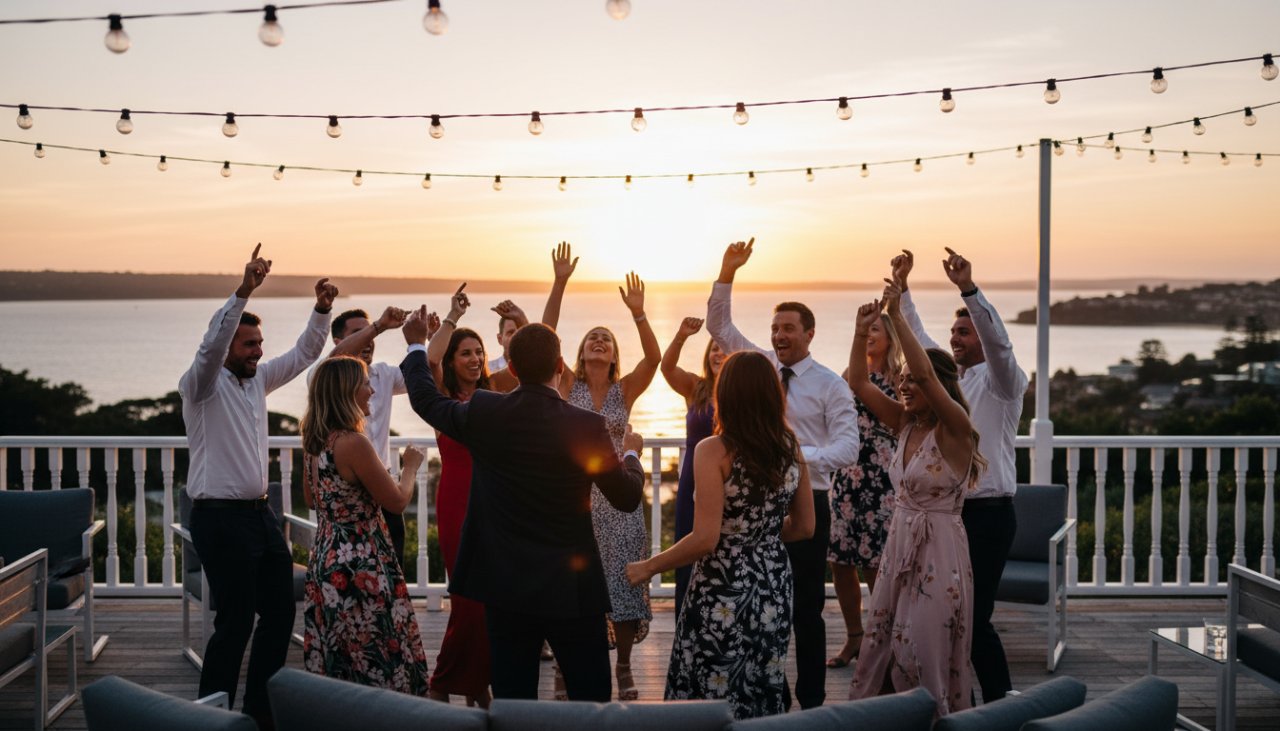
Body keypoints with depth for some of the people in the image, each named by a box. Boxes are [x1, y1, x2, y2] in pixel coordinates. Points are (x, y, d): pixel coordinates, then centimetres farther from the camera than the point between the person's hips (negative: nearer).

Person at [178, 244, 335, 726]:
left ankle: (259, 709, 22)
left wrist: (321, 311, 3)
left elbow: (302, 355, 19)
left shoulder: (256, 380, 12)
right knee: (235, 622, -6)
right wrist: (243, 293, -38)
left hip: (260, 513, 8)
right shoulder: (203, 385, -9)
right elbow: (212, 344, -28)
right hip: (221, 518, -8)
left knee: (280, 611, 10)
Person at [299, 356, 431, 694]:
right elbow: (397, 501, -12)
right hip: (362, 567, -9)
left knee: (335, 664, 14)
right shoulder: (354, 442, -19)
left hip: (324, 559, 9)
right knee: (380, 657, 0)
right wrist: (410, 466, 5)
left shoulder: (313, 441, 6)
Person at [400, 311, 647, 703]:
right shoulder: (587, 426, -14)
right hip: (571, 588, -3)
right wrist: (631, 453, 19)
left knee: (513, 700, 11)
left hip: (505, 587, 3)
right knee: (592, 700, 7)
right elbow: (627, 497, -2)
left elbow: (426, 399, 14)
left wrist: (416, 345, 30)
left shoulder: (483, 413, -7)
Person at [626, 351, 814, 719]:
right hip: (773, 588, 5)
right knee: (763, 695, 18)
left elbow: (705, 539, -21)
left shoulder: (714, 451, -17)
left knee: (713, 698, 8)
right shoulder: (790, 448, -1)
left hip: (723, 593, -5)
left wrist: (647, 568, -9)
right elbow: (803, 527, 8)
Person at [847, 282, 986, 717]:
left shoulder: (954, 429, -14)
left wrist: (897, 317, -26)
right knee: (882, 648, 11)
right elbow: (859, 382, 4)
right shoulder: (906, 425, 6)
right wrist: (862, 332, -8)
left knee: (924, 655, 1)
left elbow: (926, 373, -29)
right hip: (900, 545, 7)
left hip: (938, 550, -7)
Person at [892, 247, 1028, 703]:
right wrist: (902, 287, 16)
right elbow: (917, 338, 22)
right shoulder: (950, 374, 14)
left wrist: (968, 288, -33)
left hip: (988, 513, -7)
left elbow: (998, 341, -24)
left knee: (974, 617, -10)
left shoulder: (1001, 381, -5)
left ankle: (999, 702, 2)